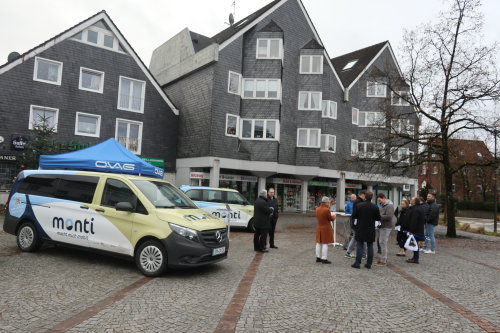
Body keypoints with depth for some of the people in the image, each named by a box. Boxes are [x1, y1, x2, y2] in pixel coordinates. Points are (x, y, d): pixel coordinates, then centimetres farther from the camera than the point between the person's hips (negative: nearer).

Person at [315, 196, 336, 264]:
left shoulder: (317, 209, 3)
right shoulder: (327, 210, -19)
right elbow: (331, 219, -10)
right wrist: (333, 216, 13)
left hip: (319, 228, 7)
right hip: (326, 229, -7)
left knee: (319, 243, 12)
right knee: (325, 243, -1)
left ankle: (318, 257, 20)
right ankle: (324, 259, 2)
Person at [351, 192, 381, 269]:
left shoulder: (359, 205, -9)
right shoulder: (375, 207, -7)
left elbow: (354, 216, -4)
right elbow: (378, 218, 1)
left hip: (360, 229, -1)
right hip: (371, 230, 1)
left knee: (359, 245, 4)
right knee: (370, 246, 9)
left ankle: (357, 263, 3)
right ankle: (369, 264, 13)